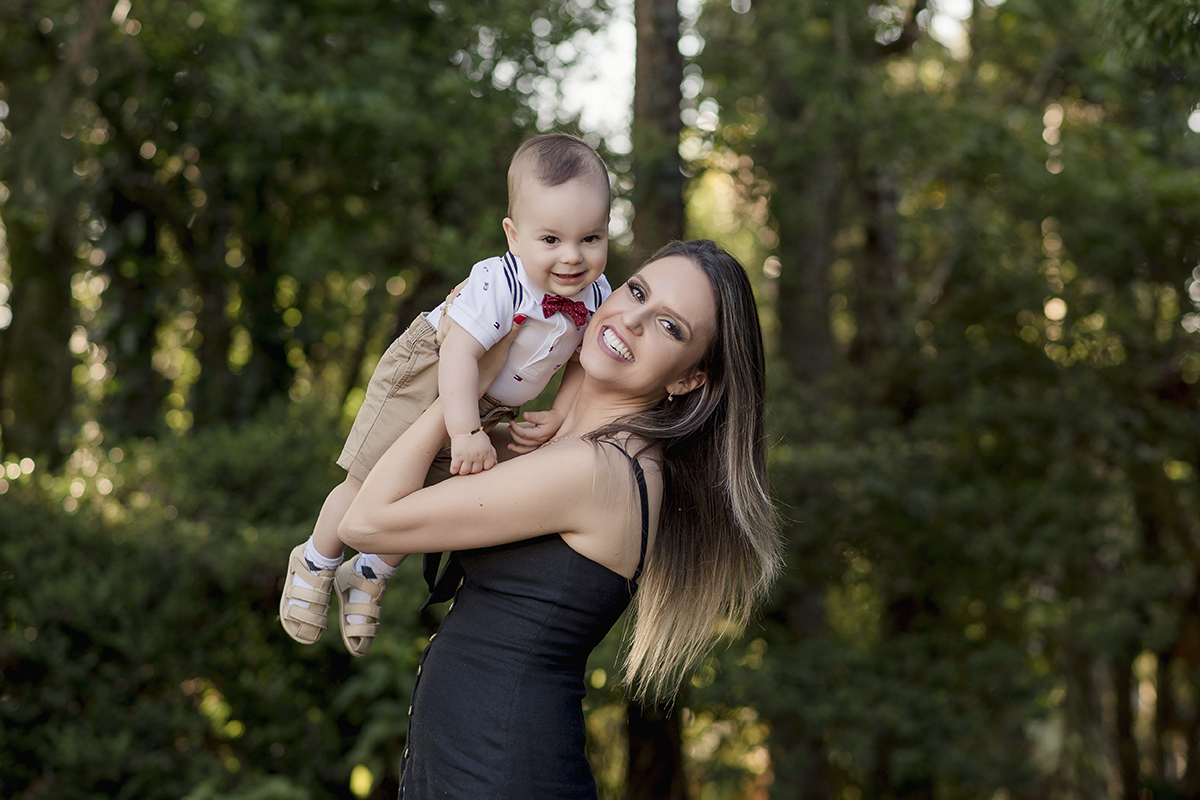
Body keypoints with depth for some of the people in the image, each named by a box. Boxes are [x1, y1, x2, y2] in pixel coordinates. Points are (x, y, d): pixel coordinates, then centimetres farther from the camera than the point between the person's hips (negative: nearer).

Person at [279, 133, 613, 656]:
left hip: (492, 406, 6)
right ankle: (314, 565, 23)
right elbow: (458, 354, -39)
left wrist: (556, 419, -12)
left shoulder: (596, 296, -16)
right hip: (427, 378, -6)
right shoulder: (498, 286, -36)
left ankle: (368, 575, 33)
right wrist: (465, 432, -45)